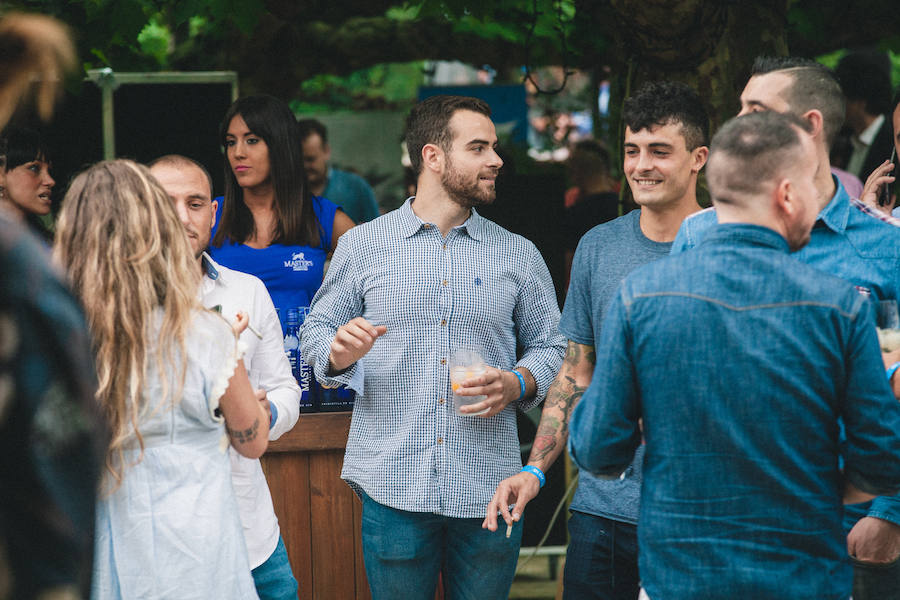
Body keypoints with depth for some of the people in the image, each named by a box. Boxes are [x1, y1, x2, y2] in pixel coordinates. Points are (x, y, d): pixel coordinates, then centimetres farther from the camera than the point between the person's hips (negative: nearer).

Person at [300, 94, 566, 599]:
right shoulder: (362, 245, 6)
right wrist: (339, 353, -13)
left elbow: (551, 346, 13)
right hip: (394, 488, -1)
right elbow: (317, 330, 10)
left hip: (488, 490, 2)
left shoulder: (519, 255, 10)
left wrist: (517, 385, -7)